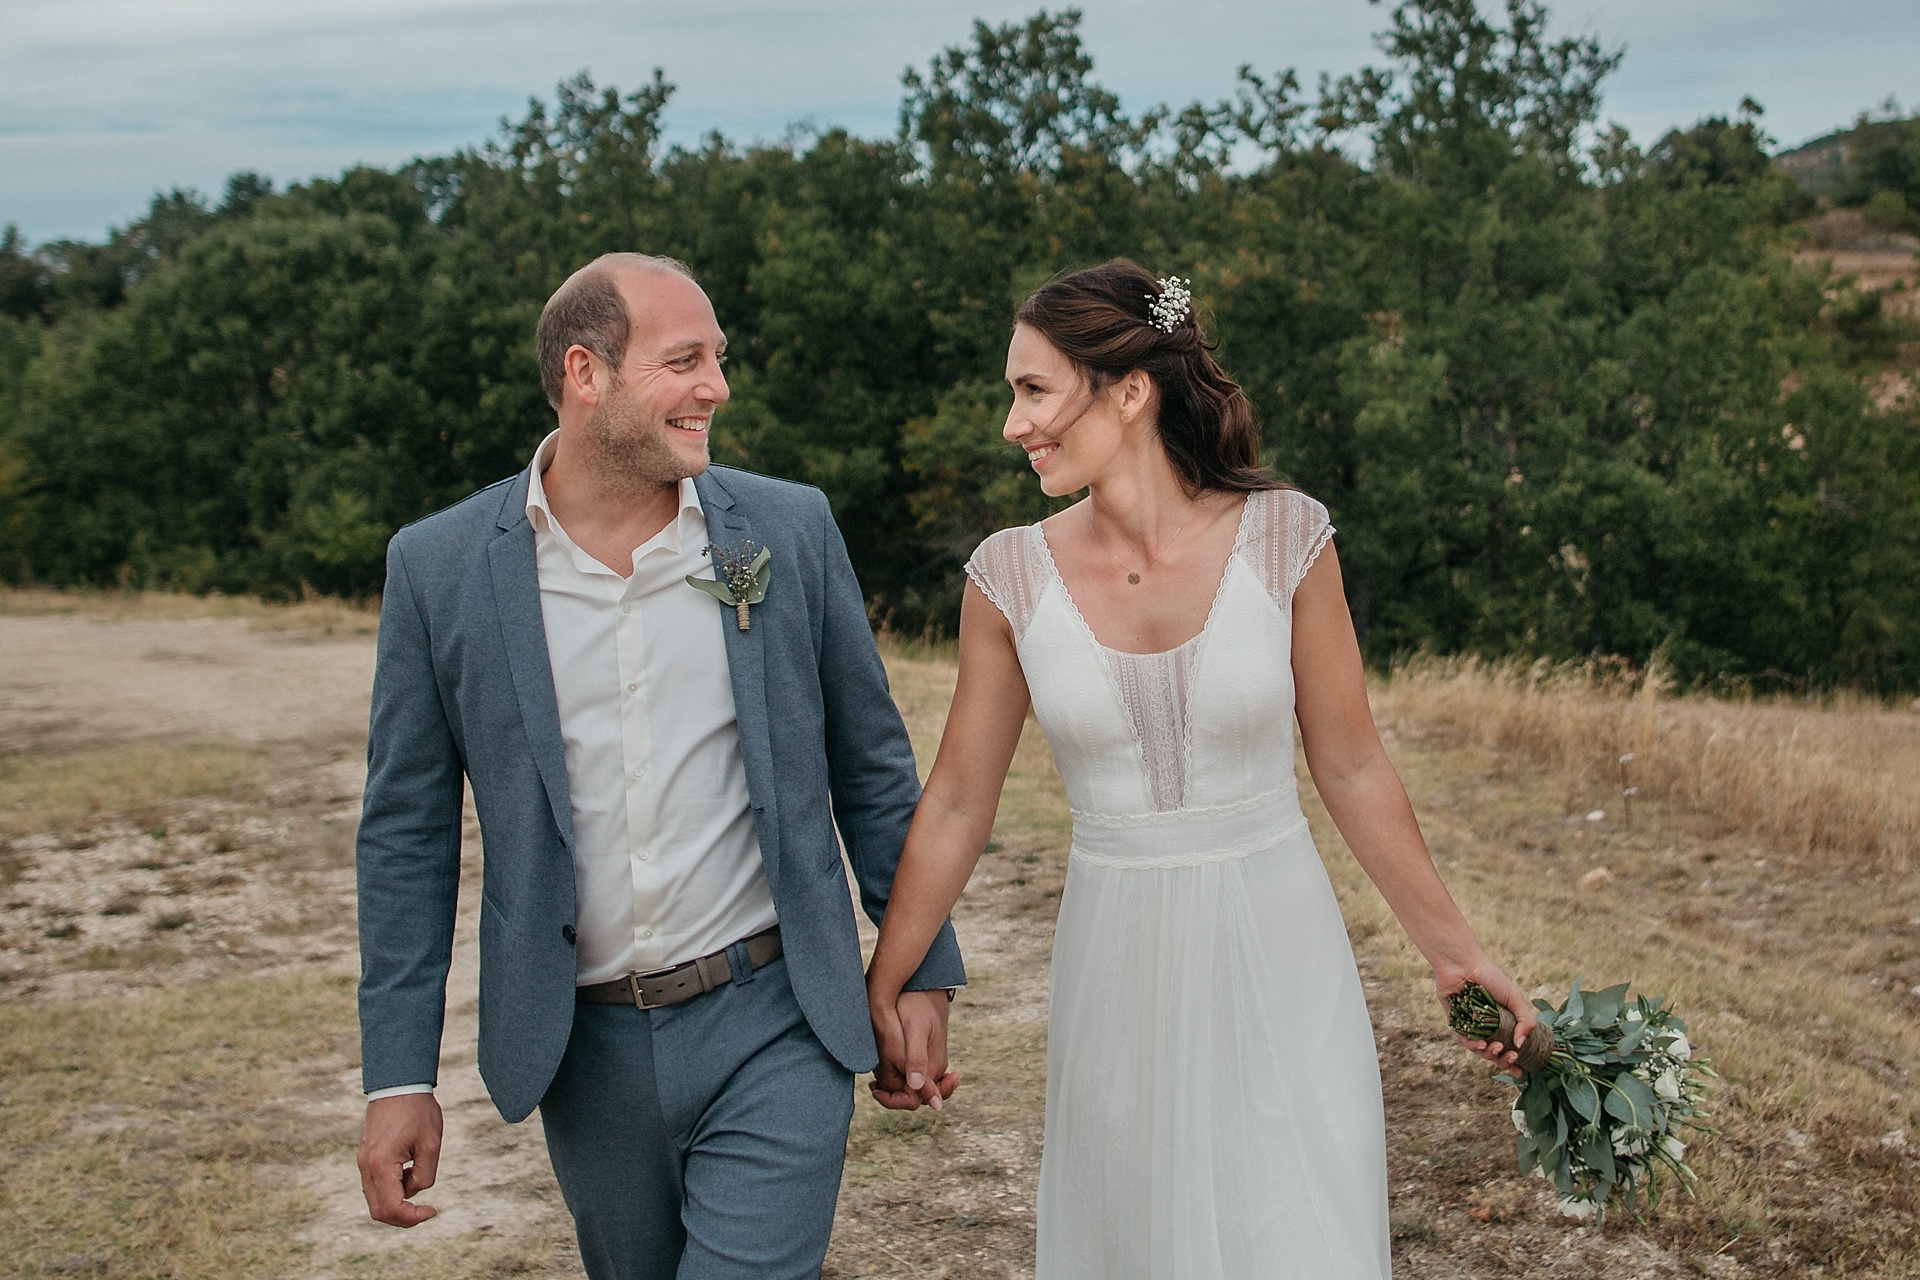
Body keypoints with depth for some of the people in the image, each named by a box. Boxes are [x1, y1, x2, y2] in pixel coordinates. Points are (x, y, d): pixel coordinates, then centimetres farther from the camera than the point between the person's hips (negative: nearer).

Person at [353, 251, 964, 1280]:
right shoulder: (439, 566, -4)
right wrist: (397, 1076, -1)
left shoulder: (789, 530, -2)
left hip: (772, 1033, -1)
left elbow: (872, 764, 6)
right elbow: (408, 829, 1)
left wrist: (923, 971, 7)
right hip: (584, 1049, 1)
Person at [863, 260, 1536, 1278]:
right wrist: (881, 989, 7)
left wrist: (1454, 951, 4)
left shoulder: (1282, 539, -8)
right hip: (1118, 969, 1)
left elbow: (1351, 770, 1)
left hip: (1277, 959, -1)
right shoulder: (1013, 575, -5)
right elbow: (956, 803, 4)